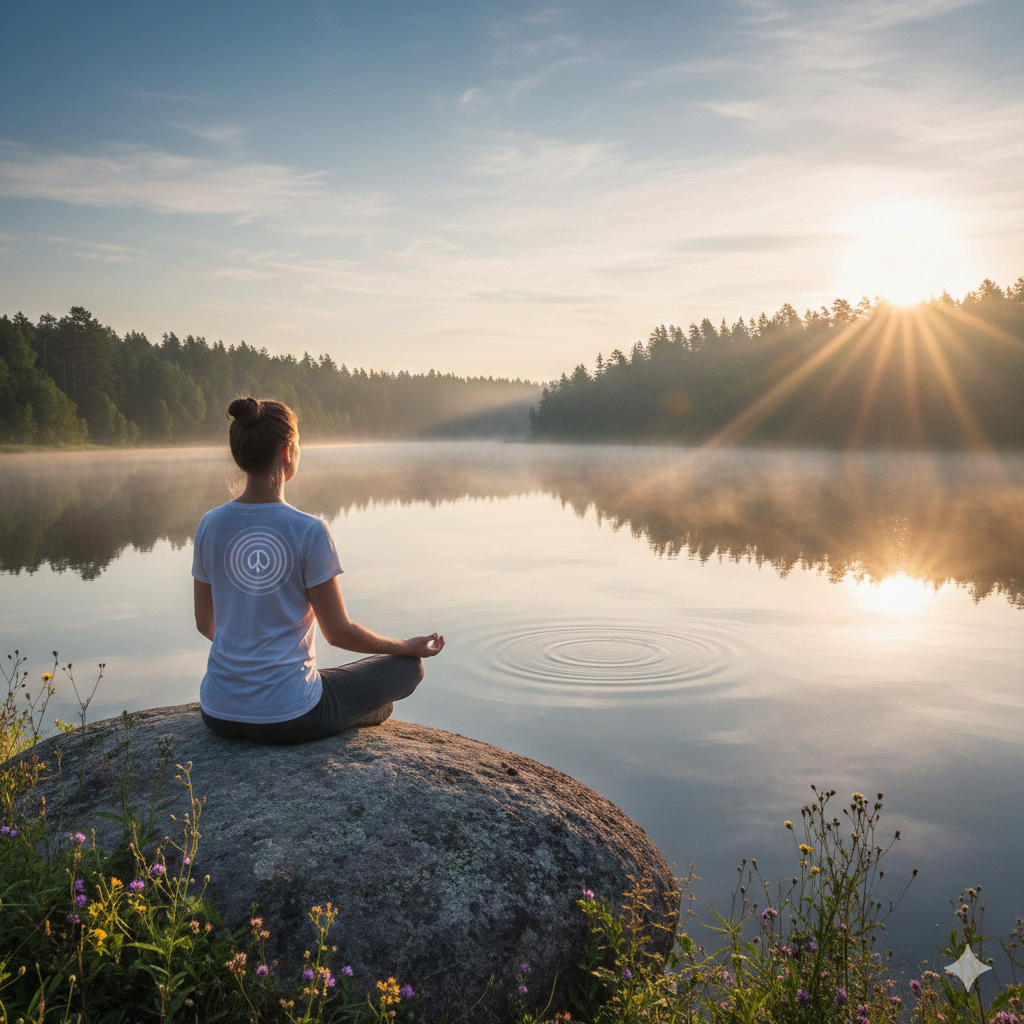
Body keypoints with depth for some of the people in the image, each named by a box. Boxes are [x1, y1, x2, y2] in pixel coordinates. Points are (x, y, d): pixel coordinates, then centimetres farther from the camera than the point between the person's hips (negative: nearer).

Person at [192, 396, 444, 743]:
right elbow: (339, 633, -11)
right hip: (287, 718, -6)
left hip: (219, 714, 6)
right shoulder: (308, 531, -18)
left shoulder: (210, 525, -3)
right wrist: (408, 646, 6)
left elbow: (205, 623, 8)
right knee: (409, 665, 15)